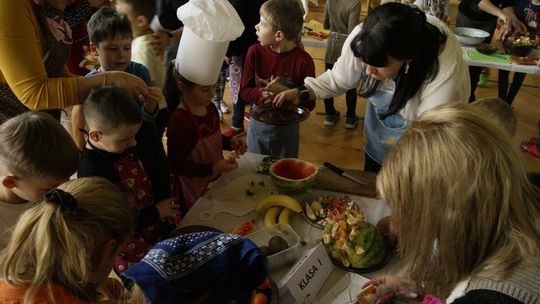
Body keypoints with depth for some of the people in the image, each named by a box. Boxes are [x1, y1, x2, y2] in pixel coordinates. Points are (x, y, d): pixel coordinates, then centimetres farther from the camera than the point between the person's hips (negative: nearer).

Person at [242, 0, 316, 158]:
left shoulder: (303, 61, -20)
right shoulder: (255, 52, -12)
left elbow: (309, 103, -15)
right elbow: (244, 91, -6)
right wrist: (264, 93, -25)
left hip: (287, 128, -2)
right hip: (258, 125, 2)